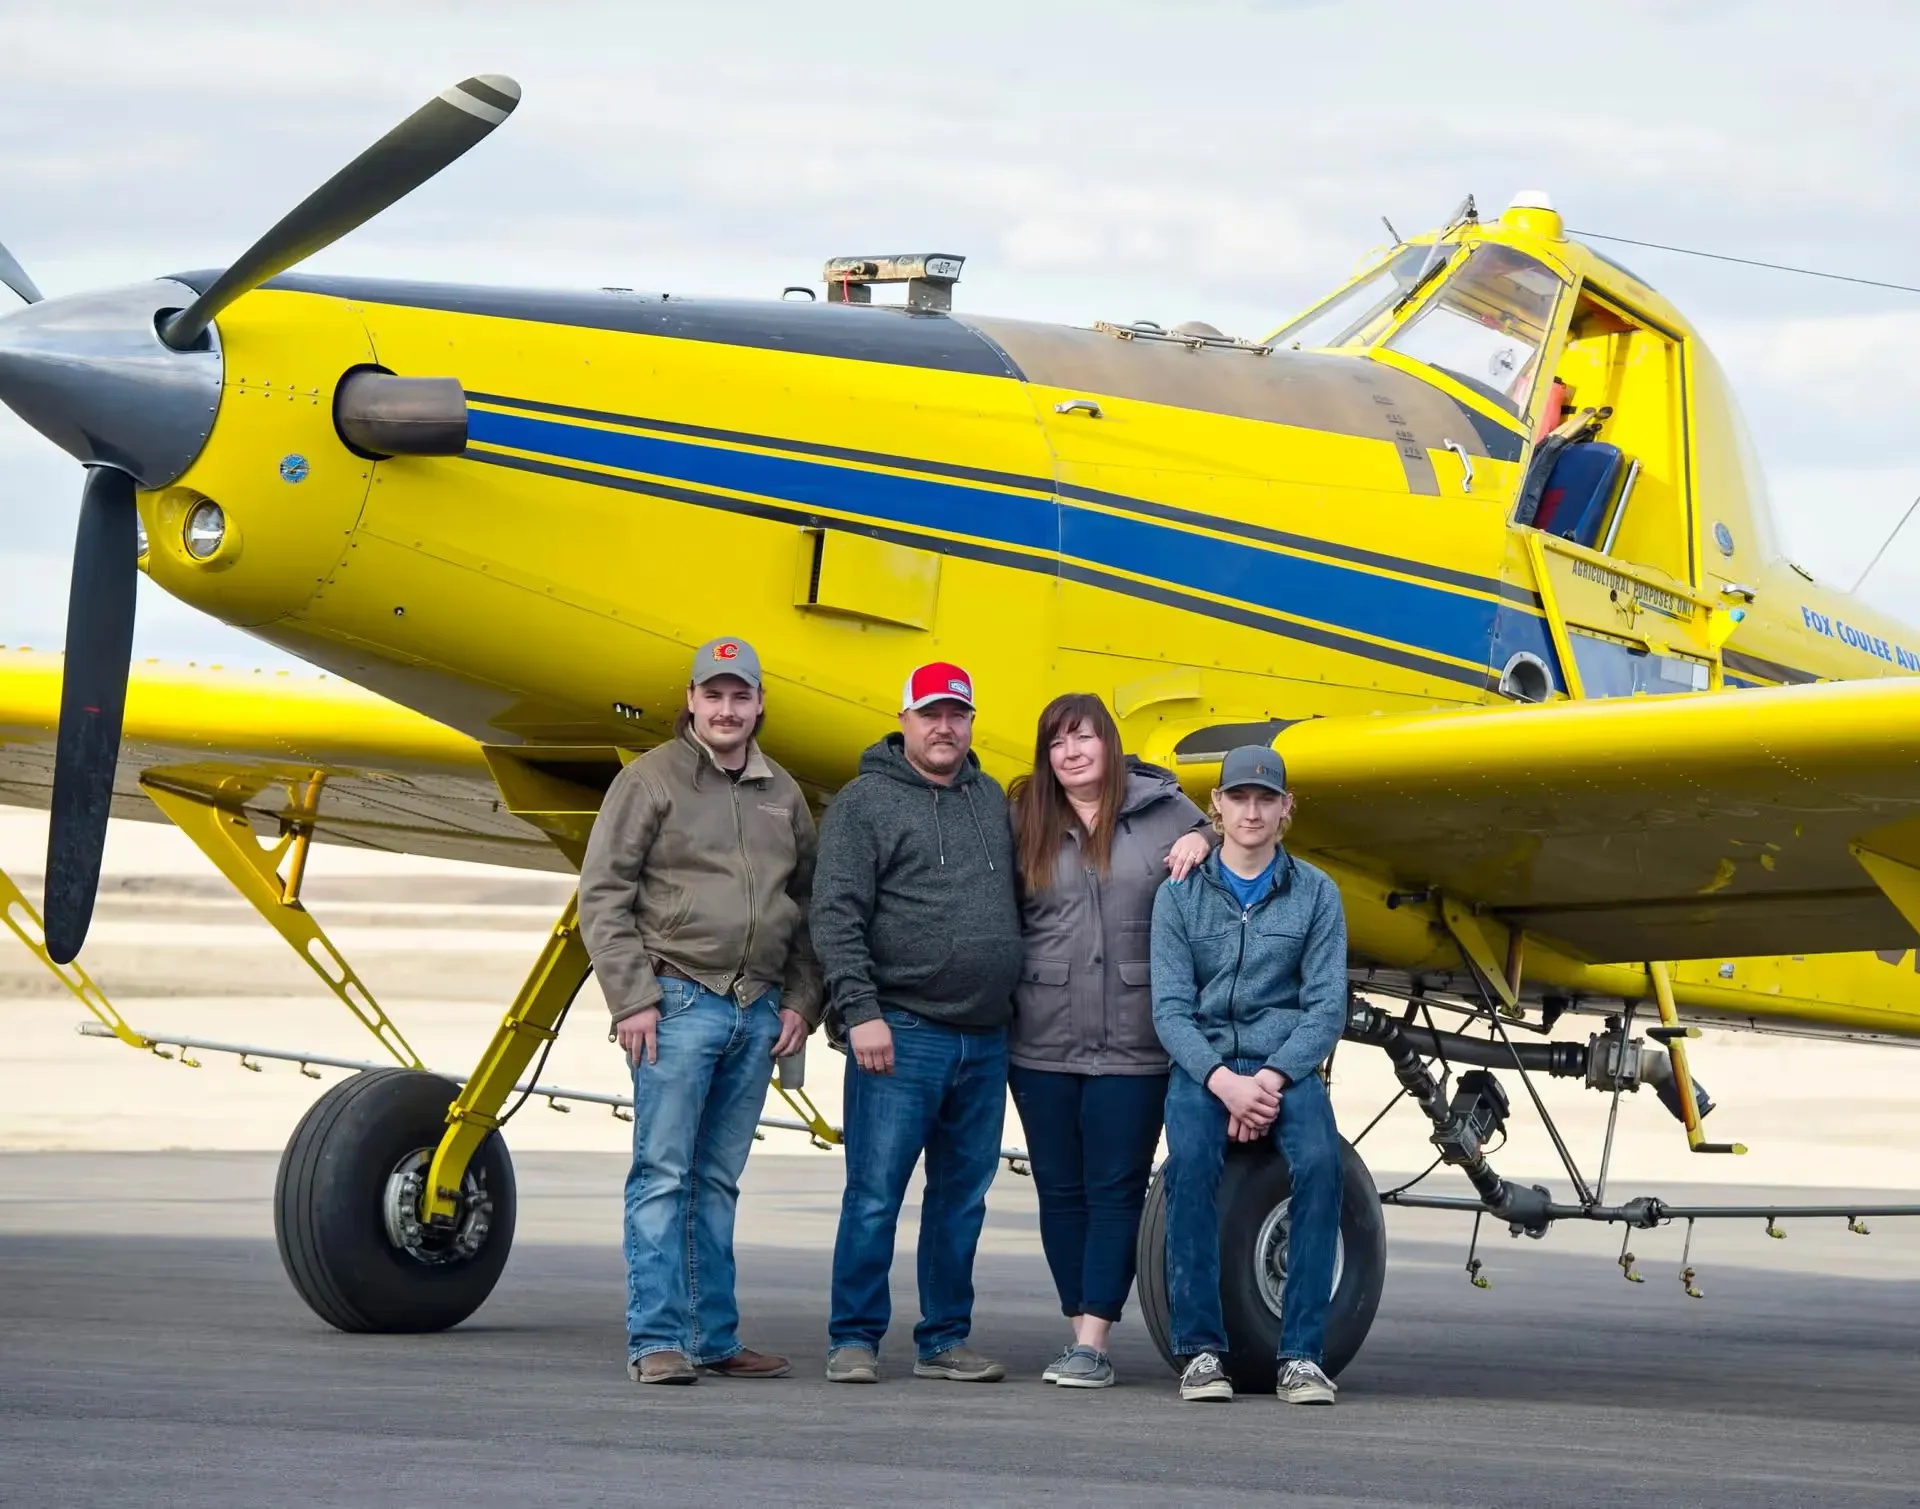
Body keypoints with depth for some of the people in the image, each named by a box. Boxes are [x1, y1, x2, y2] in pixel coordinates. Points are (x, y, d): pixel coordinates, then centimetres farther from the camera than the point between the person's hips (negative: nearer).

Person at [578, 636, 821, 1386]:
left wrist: (801, 1002, 10)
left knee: (719, 1182, 10)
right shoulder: (652, 780, -1)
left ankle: (715, 1337, 13)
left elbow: (808, 907, 20)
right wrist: (632, 999, -11)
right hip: (679, 1003, -5)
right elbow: (604, 895, -4)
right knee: (663, 1176, -5)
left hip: (757, 1012, 5)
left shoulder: (782, 795, 15)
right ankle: (656, 1340, -5)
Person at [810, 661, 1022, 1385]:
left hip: (985, 1040, 6)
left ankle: (945, 1340, 16)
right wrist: (862, 1012, -16)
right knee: (874, 1196, -5)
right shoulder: (865, 802, -2)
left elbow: (1015, 906, 24)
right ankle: (854, 1340, 1)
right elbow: (836, 917, -8)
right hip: (903, 1033, -6)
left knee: (962, 1201, 9)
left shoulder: (991, 800, 16)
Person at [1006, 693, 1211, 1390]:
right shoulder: (1026, 820, 8)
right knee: (1061, 1192, 6)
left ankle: (1093, 1344, -6)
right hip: (1043, 1044, 2)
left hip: (1132, 1044, -2)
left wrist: (1203, 842, -6)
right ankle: (1080, 1328, 14)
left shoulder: (1161, 809, 5)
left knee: (1116, 1192, -4)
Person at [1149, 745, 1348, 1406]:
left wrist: (1272, 1079, -15)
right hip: (1202, 1064, 0)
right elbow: (1170, 1007, -1)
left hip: (1286, 1062, 0)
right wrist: (1223, 1081, -17)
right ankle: (1201, 1349, -24)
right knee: (1189, 1162, -31)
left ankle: (1302, 1355, -26)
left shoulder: (1316, 894, 7)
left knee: (1319, 1161, -30)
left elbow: (1326, 1007, 0)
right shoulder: (1180, 896, 7)